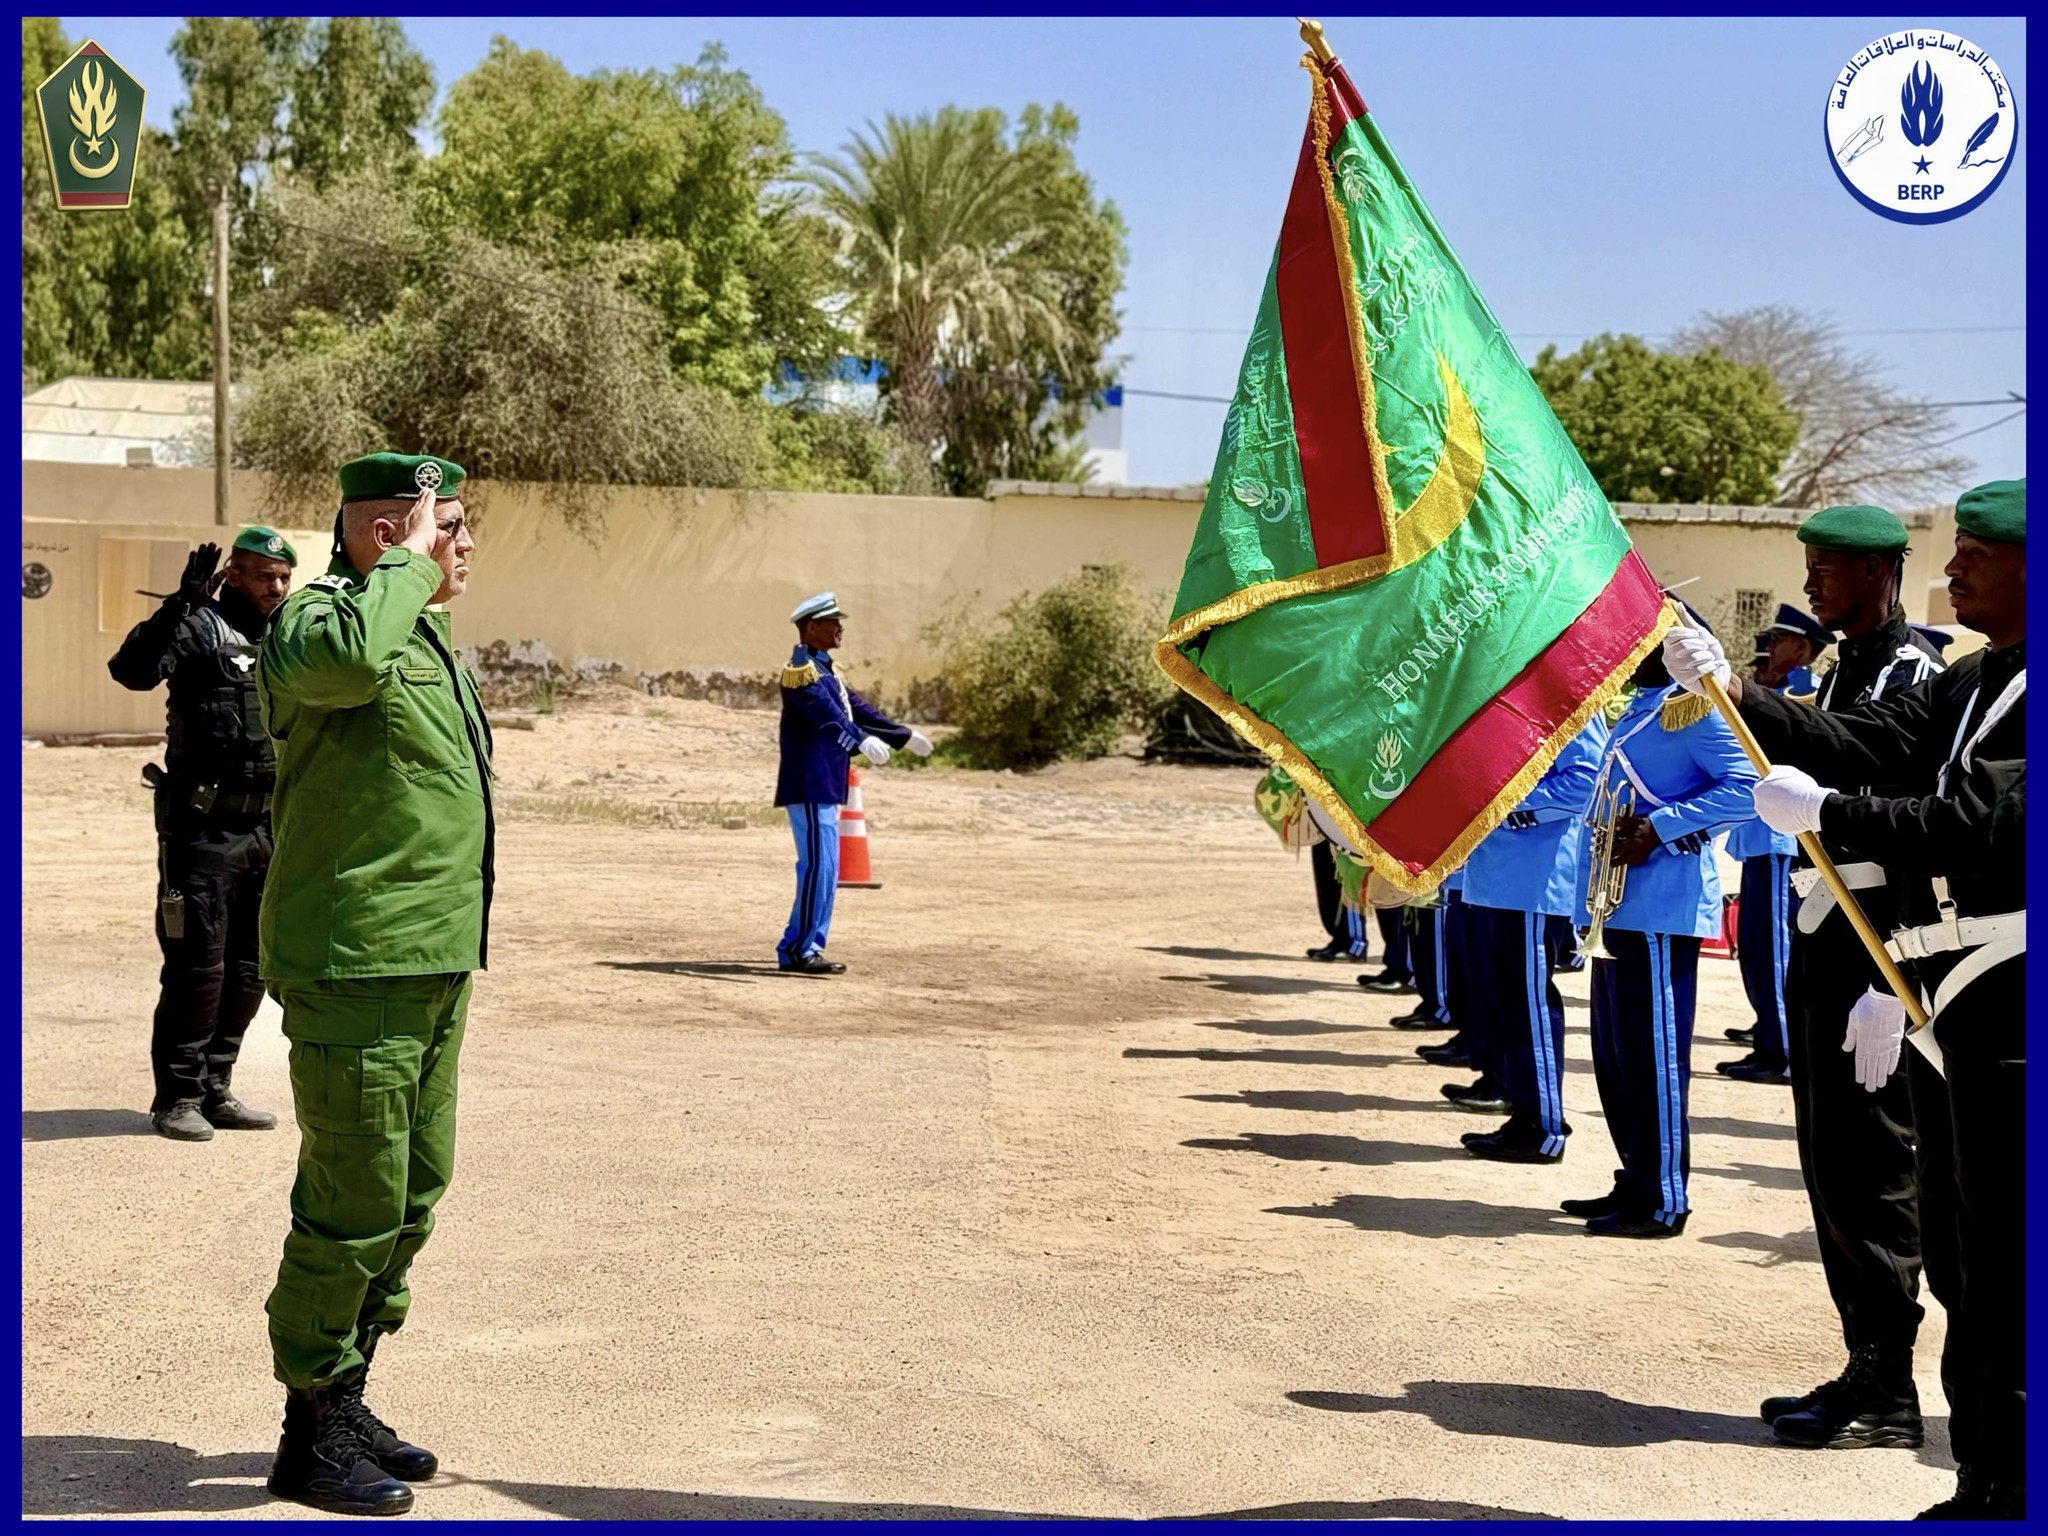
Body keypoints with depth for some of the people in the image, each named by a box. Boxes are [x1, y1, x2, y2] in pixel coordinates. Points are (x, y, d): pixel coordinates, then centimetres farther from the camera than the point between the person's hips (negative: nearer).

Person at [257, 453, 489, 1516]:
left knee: (412, 1193, 16)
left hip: (431, 966, 10)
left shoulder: (425, 639, 19)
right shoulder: (318, 617, -12)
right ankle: (311, 1438, 9)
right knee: (354, 1203, -4)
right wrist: (408, 562, -23)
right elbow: (346, 659, -40)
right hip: (356, 968, -10)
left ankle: (345, 1401, 29)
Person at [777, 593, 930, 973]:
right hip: (809, 786, -10)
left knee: (824, 869, 11)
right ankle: (799, 951, -9)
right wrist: (862, 741, -47)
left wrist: (904, 735, 32)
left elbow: (856, 708, 28)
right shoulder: (802, 668, -14)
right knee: (819, 866, -12)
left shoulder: (824, 668, 19)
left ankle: (799, 948, 16)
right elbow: (825, 714, -31)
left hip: (824, 786, 10)